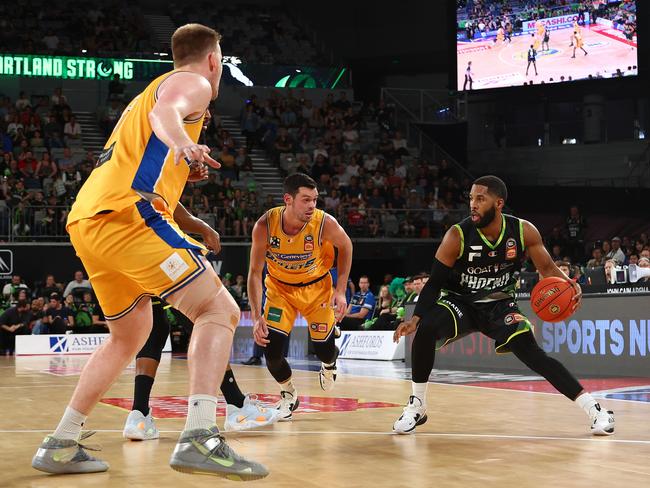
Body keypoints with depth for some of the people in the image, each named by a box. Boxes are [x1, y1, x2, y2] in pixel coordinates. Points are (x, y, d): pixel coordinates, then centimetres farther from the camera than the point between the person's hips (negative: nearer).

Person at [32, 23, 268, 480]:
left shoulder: (149, 91, 33)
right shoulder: (193, 82, 6)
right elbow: (165, 113, -19)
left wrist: (189, 207, 49)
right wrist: (184, 145, -39)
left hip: (86, 220, 9)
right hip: (126, 215, -9)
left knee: (131, 334, 24)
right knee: (219, 310, -9)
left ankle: (61, 446, 22)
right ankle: (199, 438, -27)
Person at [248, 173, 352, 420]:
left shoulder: (324, 223, -28)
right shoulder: (265, 226, -28)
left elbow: (345, 246, -5)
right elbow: (255, 273, -18)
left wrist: (340, 290, -9)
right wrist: (256, 317, -25)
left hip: (317, 286, 0)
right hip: (279, 286, 0)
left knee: (324, 349, 1)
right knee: (270, 348, -14)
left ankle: (329, 364, 42)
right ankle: (288, 395, 16)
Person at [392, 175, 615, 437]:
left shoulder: (524, 231, -16)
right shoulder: (457, 236, -21)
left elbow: (547, 269, -4)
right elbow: (435, 282, -15)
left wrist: (568, 284, -27)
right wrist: (416, 318, -28)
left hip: (500, 305, 1)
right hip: (459, 301, -1)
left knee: (531, 353, -19)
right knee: (426, 329, -30)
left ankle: (593, 408, -9)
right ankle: (417, 406, -12)